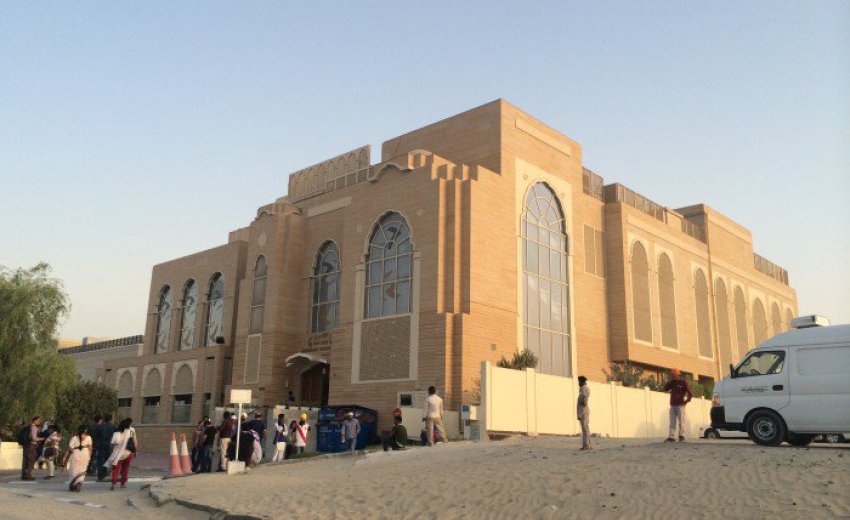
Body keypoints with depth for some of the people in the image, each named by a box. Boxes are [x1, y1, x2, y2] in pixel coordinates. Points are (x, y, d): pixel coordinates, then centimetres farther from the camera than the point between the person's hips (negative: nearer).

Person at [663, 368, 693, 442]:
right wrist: (669, 381, 3)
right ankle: (671, 437, -1)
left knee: (681, 421, -5)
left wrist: (686, 401, -8)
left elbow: (690, 394, -2)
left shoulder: (683, 383, -1)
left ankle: (681, 436, -2)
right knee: (672, 422, 1)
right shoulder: (672, 383, 15)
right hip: (672, 405, 5)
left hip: (680, 405, -5)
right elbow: (665, 389, 6)